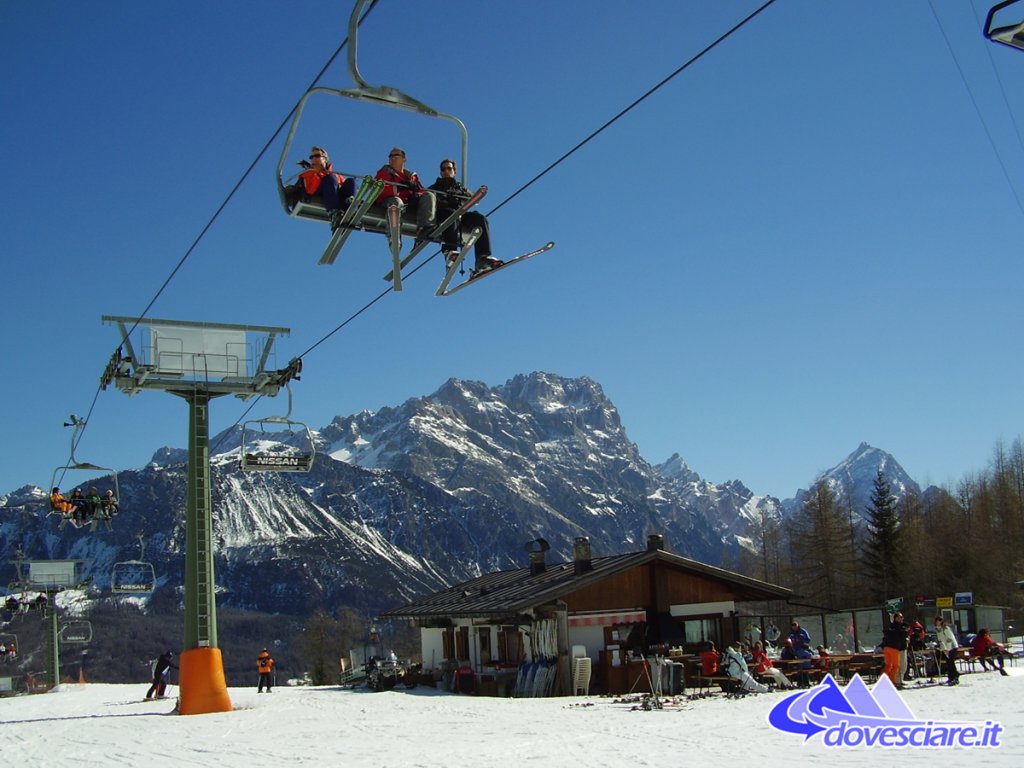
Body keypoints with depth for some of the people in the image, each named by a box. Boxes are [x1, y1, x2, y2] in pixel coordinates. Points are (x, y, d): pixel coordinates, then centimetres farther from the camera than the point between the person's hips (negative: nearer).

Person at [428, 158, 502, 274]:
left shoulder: (460, 187, 37)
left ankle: (483, 258, -43)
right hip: (442, 215, -3)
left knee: (480, 218, -27)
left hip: (460, 217, 3)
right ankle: (450, 252, -58)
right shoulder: (435, 187, 30)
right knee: (452, 213, -39)